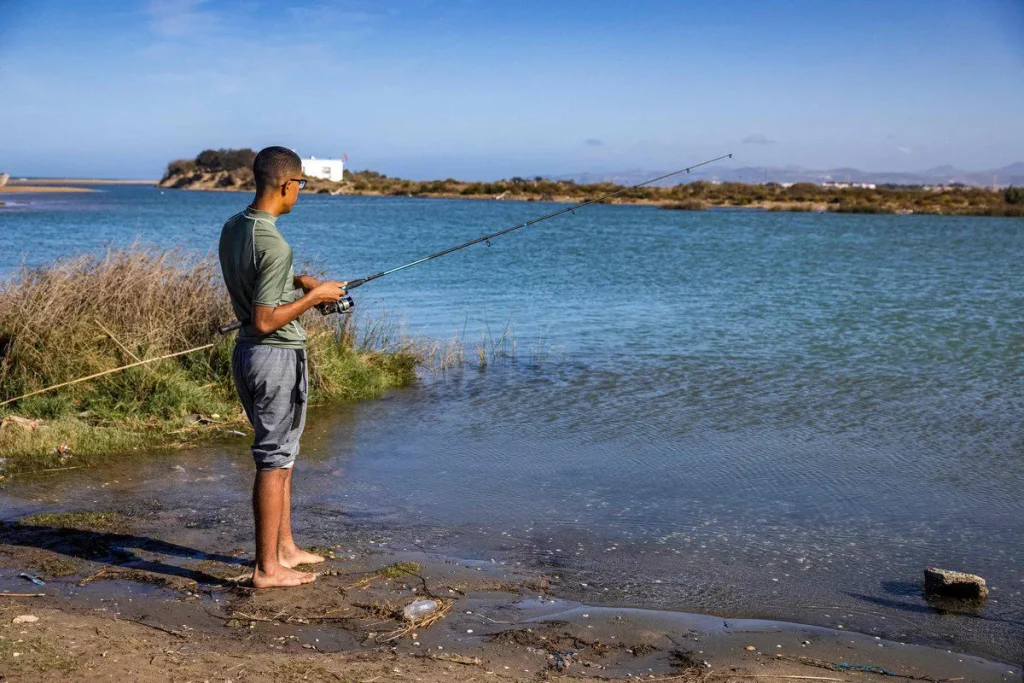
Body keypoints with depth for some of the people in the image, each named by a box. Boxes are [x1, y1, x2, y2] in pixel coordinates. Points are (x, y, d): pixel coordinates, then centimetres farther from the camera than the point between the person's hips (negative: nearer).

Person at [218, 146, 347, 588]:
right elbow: (265, 321, -24)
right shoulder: (274, 245, -23)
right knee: (274, 460, -1)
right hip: (277, 357, -10)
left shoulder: (232, 228, 6)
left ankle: (285, 548, 30)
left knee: (281, 452, 20)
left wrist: (298, 280, 15)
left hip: (246, 353, 10)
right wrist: (314, 297, -14)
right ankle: (267, 568, 7)